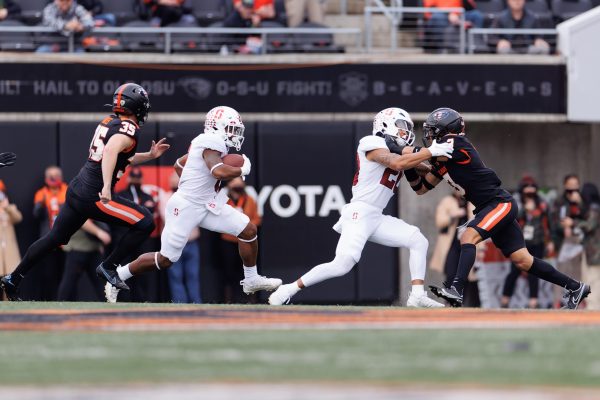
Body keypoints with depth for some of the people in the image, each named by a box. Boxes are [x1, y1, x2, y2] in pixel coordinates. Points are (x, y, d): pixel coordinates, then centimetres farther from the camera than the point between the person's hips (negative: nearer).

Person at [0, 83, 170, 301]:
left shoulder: (109, 122, 15)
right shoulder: (129, 130, -12)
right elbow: (111, 152, -31)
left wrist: (150, 156, 25)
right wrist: (106, 186, -39)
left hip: (76, 190, 9)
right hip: (94, 197, -9)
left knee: (54, 238, 21)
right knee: (145, 223, -4)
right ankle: (108, 267, 0)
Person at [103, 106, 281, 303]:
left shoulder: (203, 143, 9)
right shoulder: (211, 143, -19)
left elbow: (179, 165, 20)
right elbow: (219, 172, -35)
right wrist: (242, 170, -18)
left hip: (207, 205, 10)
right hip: (186, 206, -10)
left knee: (249, 229, 3)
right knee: (165, 260, -3)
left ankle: (251, 280, 16)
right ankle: (118, 276, 15)